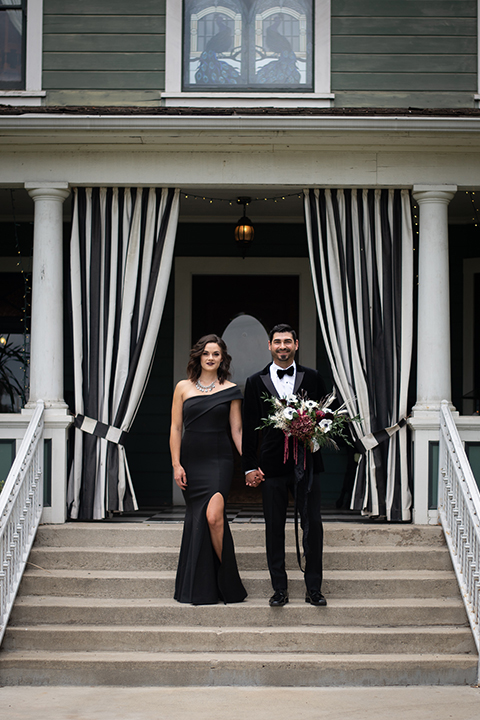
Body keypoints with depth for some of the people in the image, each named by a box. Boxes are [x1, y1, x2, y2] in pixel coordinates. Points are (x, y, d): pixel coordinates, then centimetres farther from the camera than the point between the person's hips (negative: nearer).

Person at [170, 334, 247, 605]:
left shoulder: (230, 390, 5)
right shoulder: (183, 388, 7)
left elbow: (237, 430, 5)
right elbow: (176, 428, 6)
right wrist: (176, 464, -2)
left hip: (219, 460, -2)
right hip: (191, 460, 2)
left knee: (213, 516, -20)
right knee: (196, 519, 4)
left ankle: (227, 578, -4)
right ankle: (203, 589, 12)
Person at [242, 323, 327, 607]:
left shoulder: (312, 378, 7)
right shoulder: (256, 382, 7)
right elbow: (249, 427, 6)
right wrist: (250, 466, 0)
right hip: (273, 465, 0)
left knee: (313, 525, 0)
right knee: (274, 528, 4)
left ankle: (314, 588, 10)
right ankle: (280, 589, 12)